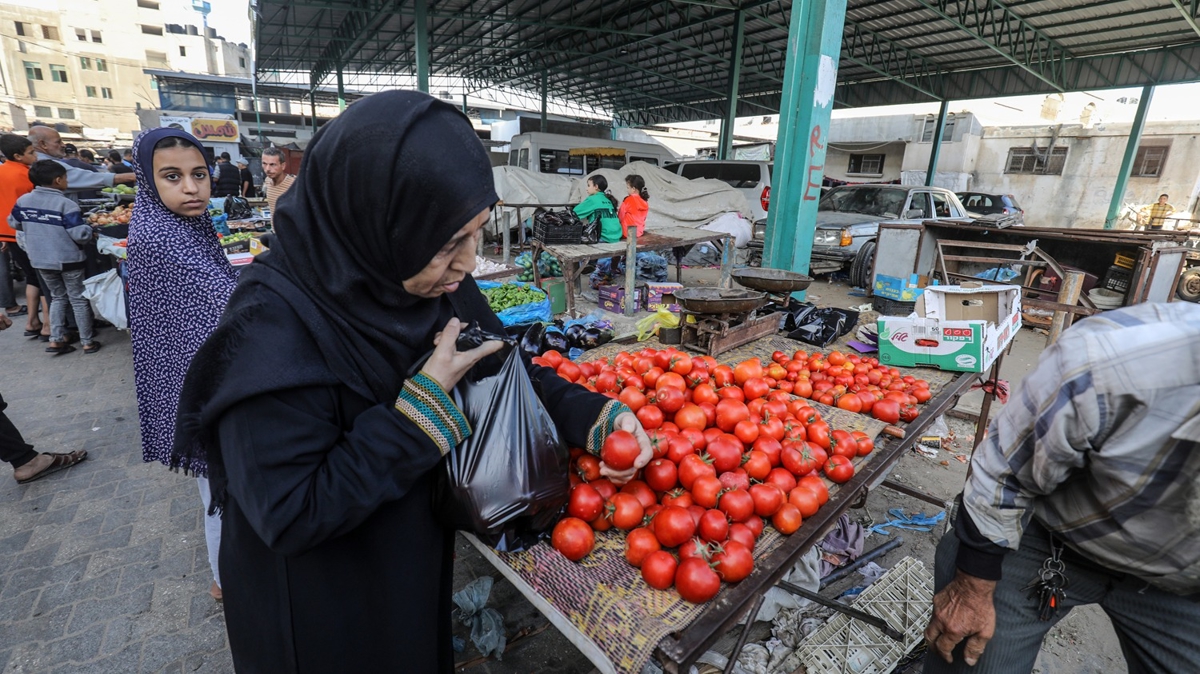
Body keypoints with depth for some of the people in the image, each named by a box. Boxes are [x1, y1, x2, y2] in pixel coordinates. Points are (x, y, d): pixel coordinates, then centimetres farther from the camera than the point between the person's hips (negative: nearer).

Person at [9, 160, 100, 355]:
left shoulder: (22, 201, 2)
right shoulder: (66, 204, -17)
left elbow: (14, 223, 17)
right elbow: (80, 235, -21)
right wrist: (89, 230, 0)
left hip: (40, 260, 5)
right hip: (68, 260, -5)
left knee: (57, 297, 19)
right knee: (78, 299, 4)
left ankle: (56, 340, 15)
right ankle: (88, 342, 9)